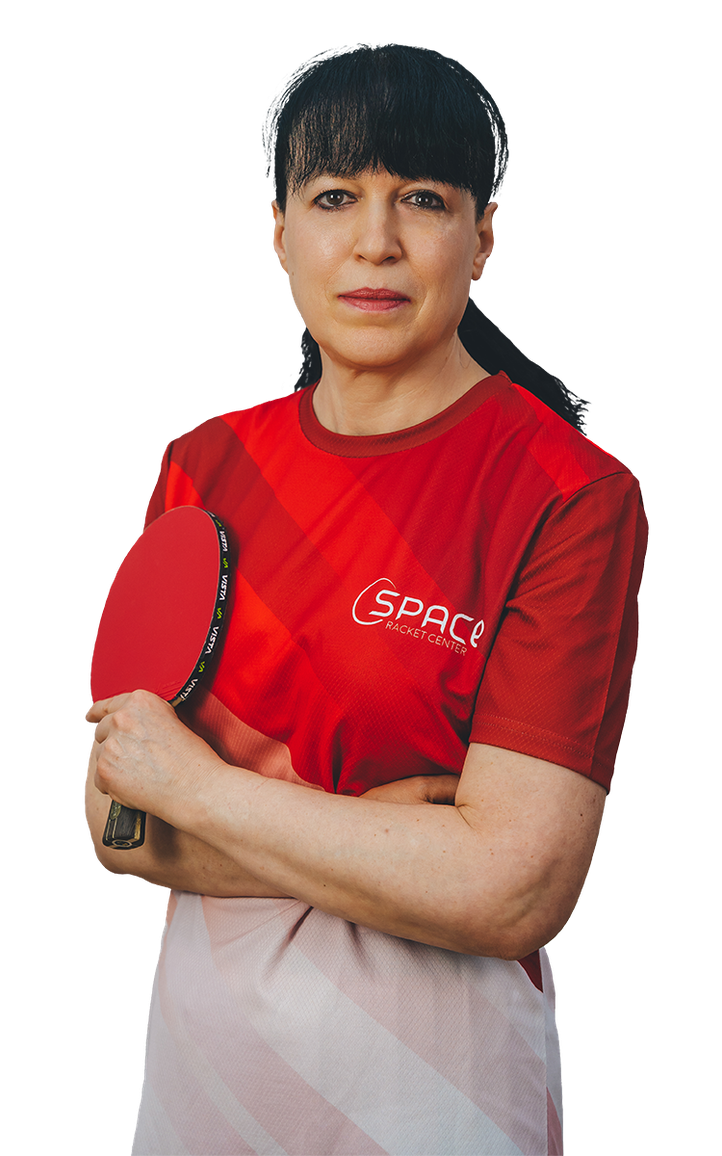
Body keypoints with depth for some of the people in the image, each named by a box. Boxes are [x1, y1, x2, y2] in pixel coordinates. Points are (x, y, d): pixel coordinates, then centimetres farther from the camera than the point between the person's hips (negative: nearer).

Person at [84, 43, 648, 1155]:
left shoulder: (575, 494, -16)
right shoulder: (202, 463, -2)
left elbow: (516, 891, -24)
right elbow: (114, 823, -5)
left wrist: (192, 780, -16)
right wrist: (392, 825, -19)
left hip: (432, 1067, -4)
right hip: (197, 1029, 5)